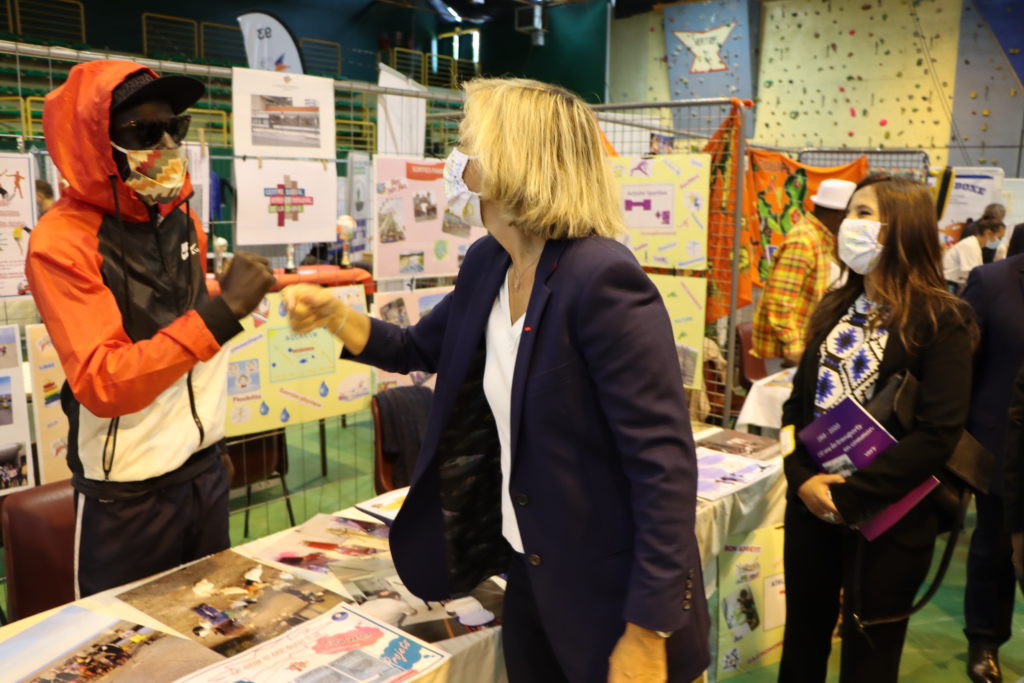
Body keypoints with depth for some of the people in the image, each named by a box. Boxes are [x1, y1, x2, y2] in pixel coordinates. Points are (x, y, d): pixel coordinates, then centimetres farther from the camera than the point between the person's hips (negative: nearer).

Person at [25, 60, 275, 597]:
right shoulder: (62, 242, -16)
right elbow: (103, 384, -24)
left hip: (204, 469, 6)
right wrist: (221, 314, -30)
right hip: (127, 494, -6)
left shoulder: (181, 216, 3)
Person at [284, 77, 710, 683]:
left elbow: (666, 465, -24)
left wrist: (647, 633, -20)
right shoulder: (488, 264, 0)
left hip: (611, 589, -7)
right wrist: (333, 315, 0)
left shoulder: (601, 279, -25)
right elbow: (419, 349, 18)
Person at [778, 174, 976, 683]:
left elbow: (938, 434, -18)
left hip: (887, 519, -5)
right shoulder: (835, 308, 7)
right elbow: (799, 401, 6)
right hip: (811, 507, 5)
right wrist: (801, 479, -9)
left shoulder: (941, 320, -11)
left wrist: (850, 496, -20)